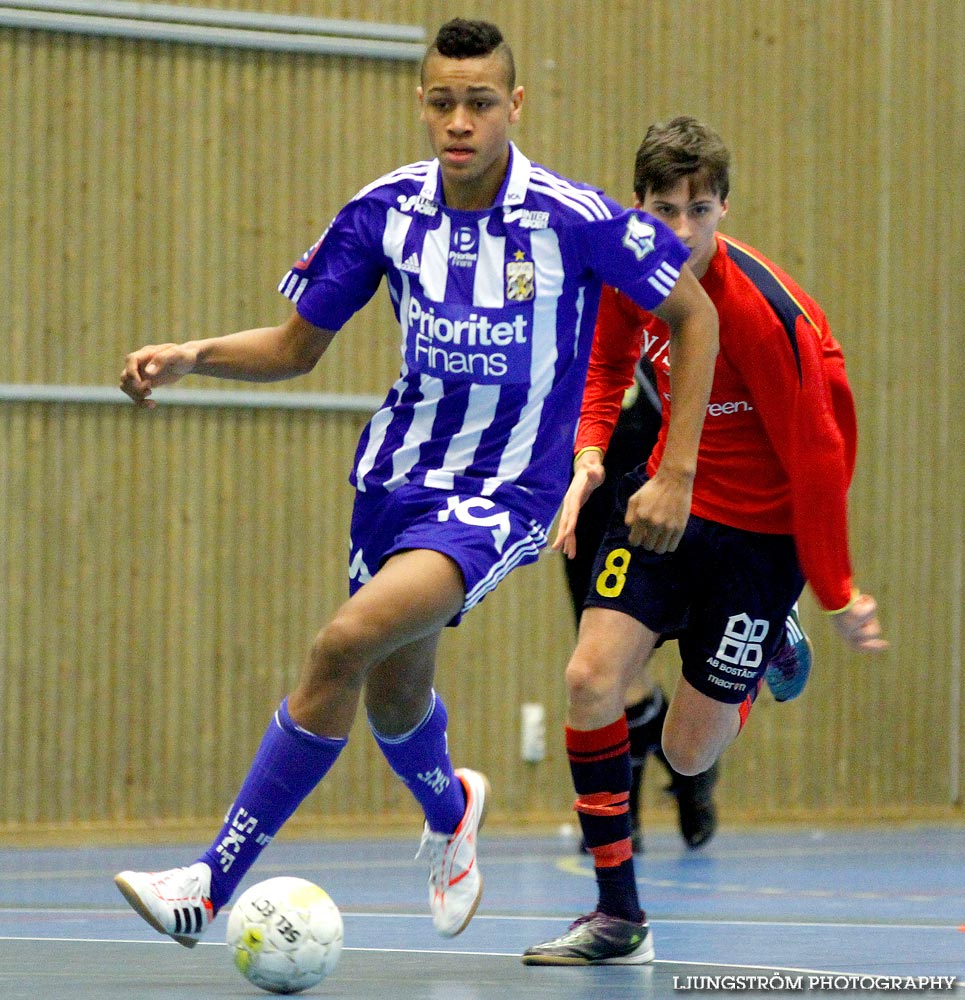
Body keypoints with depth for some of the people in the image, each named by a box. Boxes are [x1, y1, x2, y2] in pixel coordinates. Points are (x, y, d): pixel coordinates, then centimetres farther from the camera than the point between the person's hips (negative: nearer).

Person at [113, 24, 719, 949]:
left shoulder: (573, 218, -17)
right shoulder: (386, 210, -5)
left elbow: (693, 315, -4)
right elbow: (296, 347, 6)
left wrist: (677, 473, -7)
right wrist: (190, 356, -12)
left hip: (504, 491, -5)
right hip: (398, 469, 5)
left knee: (345, 643, -24)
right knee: (392, 696, 19)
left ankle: (213, 883, -17)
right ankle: (449, 810, 57)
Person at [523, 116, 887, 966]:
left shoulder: (762, 313, -28)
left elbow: (814, 459, -20)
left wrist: (836, 594, -14)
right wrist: (591, 454, -6)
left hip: (763, 524, -5)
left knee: (689, 753, 0)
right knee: (592, 683, -14)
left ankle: (768, 643, 34)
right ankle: (618, 918, -2)